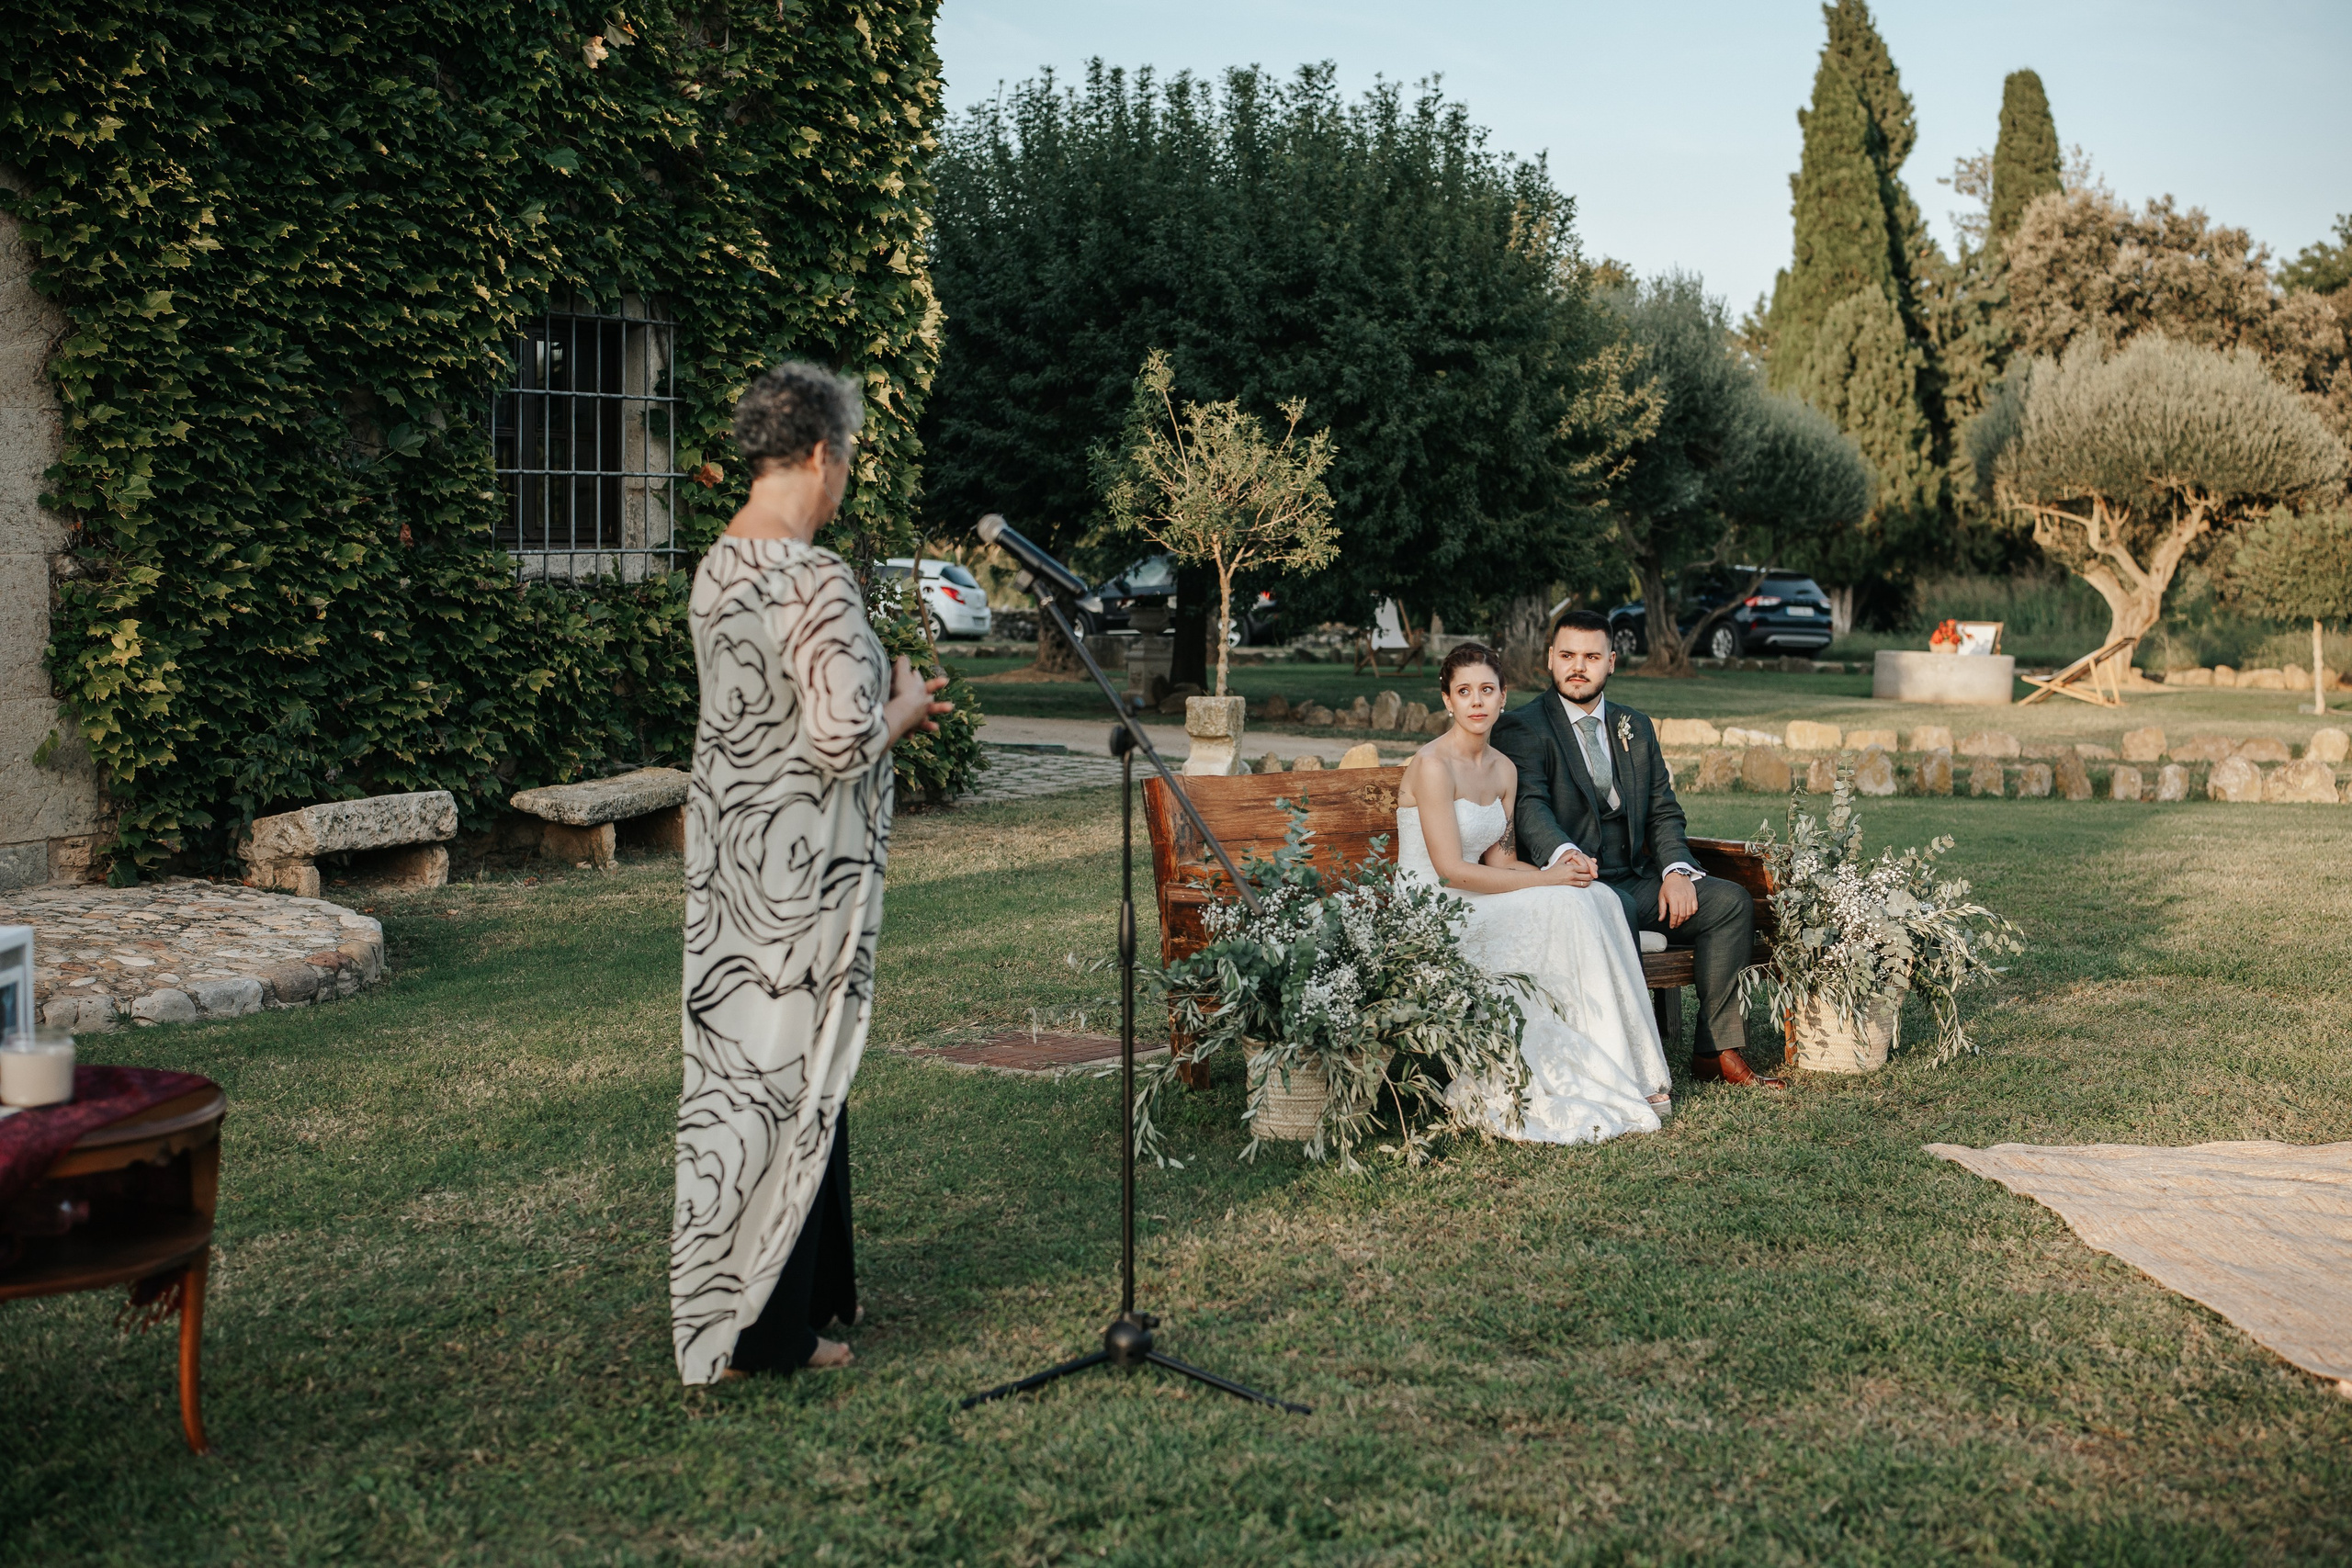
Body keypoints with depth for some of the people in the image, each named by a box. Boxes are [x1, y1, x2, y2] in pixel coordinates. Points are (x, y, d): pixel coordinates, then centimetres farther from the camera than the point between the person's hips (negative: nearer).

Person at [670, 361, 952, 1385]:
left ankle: (806, 1288, 33)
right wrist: (904, 707, -5)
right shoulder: (813, 579, -21)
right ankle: (765, 1330, 12)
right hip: (803, 866, -9)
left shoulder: (717, 566, 8)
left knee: (745, 1059, 17)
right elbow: (842, 739, -25)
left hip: (732, 854, 9)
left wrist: (880, 704, 16)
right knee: (788, 1069, 1)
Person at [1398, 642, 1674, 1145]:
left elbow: (1495, 860, 10)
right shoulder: (1433, 765, -15)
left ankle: (1632, 1069, -16)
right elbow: (1452, 871, -19)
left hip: (1480, 904, 7)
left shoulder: (1504, 769, 10)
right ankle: (1614, 1077, -15)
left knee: (1596, 897, -15)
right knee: (1565, 907, -23)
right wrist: (1546, 880, -15)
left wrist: (1554, 872, -10)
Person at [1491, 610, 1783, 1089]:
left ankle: (1717, 1050, -10)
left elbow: (1664, 811, 14)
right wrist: (1564, 853, -39)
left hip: (1637, 882, 6)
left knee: (1731, 900, -13)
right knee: (1614, 910, -37)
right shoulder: (1522, 730, -1)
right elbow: (1530, 807, -17)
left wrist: (1675, 870, -6)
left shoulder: (1636, 727, 19)